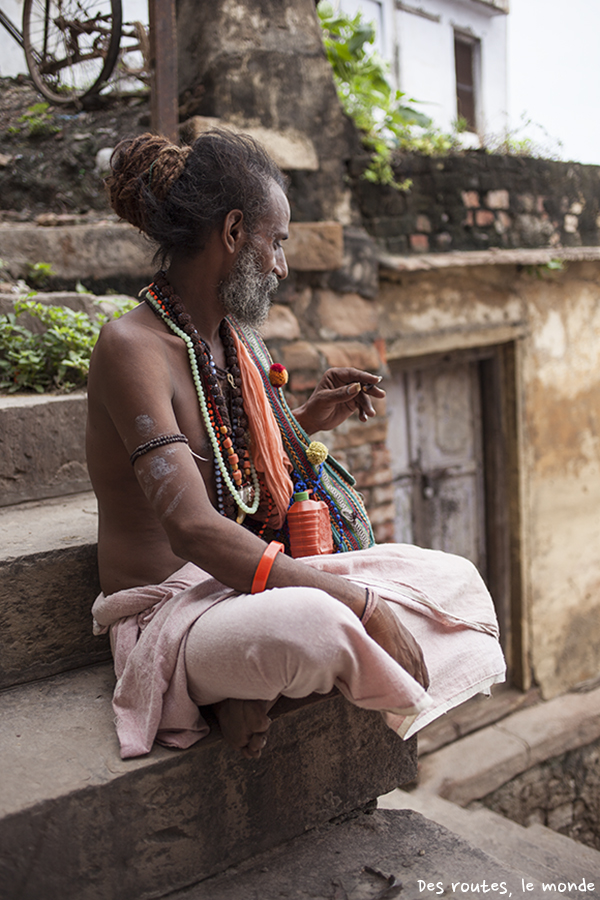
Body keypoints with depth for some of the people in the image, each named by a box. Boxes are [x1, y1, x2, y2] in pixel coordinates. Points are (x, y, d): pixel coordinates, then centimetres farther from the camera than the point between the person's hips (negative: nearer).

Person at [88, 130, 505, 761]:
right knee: (316, 625, -39)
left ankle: (251, 690, -6)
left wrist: (308, 420, 11)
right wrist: (358, 600, -27)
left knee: (455, 579, 4)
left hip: (247, 582, 9)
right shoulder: (130, 347, -16)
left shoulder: (240, 342, 11)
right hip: (168, 609, -9)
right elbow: (193, 529, -26)